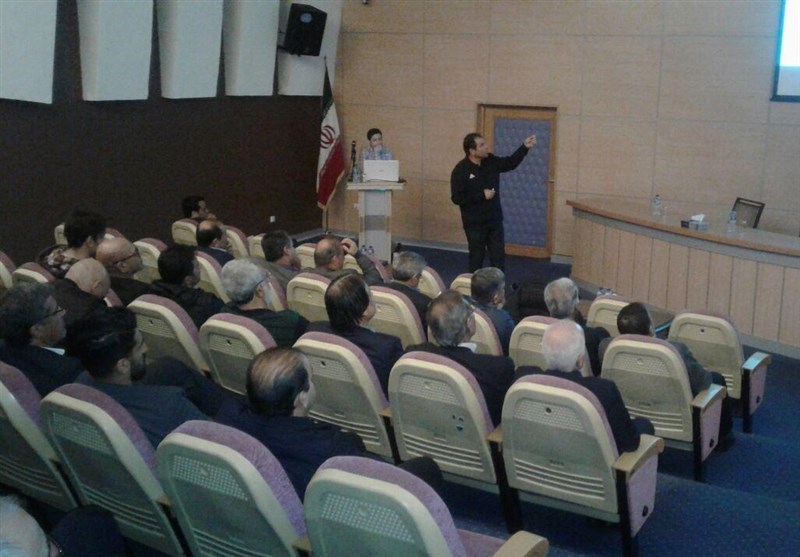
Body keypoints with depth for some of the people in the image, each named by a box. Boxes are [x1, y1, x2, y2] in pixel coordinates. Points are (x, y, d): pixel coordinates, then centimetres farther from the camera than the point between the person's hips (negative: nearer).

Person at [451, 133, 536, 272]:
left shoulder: (490, 161, 0)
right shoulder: (461, 170, -16)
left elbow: (510, 163, 11)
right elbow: (457, 198, -19)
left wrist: (524, 147, -3)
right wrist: (482, 195, -21)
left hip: (495, 220, 5)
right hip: (475, 223, -5)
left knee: (499, 257, 10)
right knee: (476, 258, 7)